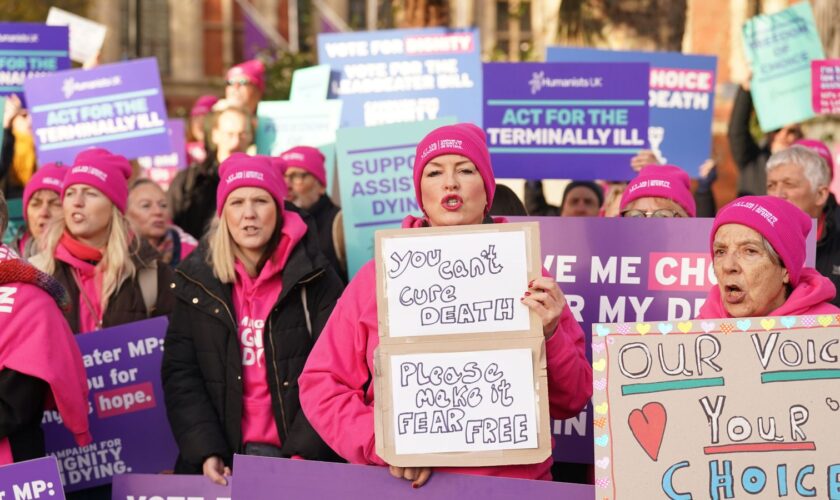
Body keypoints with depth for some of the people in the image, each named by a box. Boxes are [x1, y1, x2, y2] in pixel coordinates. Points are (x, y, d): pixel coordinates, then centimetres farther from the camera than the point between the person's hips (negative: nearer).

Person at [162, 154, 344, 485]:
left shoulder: (314, 278, -2)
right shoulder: (196, 280, 4)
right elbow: (180, 373, 1)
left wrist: (303, 453, -17)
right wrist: (206, 451, -11)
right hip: (223, 459, 2)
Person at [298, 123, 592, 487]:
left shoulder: (524, 276, 7)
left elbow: (571, 401, 7)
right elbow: (321, 382, 6)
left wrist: (548, 336, -9)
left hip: (512, 481, 1)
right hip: (405, 483, 0)